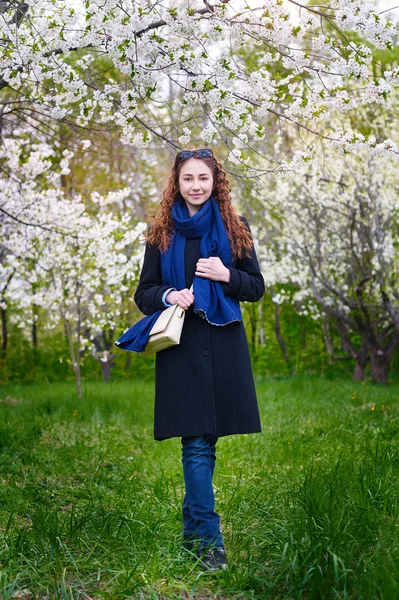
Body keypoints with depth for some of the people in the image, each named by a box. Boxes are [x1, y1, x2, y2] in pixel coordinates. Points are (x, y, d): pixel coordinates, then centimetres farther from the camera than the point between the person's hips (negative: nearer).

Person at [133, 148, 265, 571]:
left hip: (223, 346, 1)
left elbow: (257, 287, 8)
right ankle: (208, 540, -3)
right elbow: (143, 294, 8)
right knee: (197, 444, -5)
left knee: (204, 442, 8)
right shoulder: (162, 233, 6)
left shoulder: (234, 229, 7)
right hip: (181, 347, -1)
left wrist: (227, 276, -11)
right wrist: (167, 295, -13)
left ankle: (192, 526, 23)